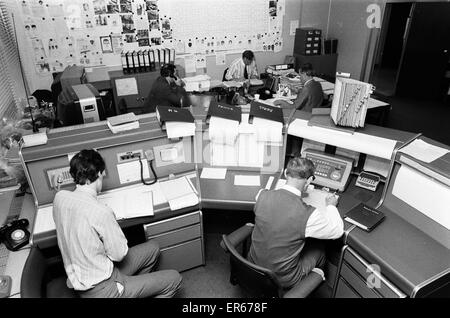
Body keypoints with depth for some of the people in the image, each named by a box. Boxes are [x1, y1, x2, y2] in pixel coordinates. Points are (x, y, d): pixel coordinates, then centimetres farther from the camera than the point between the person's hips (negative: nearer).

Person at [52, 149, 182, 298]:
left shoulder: (59, 197, -6)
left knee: (152, 248, 16)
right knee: (174, 279, 0)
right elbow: (119, 254, -18)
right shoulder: (101, 212, -30)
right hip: (100, 290, -8)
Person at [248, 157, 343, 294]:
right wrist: (331, 205, 8)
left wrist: (299, 192, 18)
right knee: (319, 246, 19)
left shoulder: (262, 195, -17)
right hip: (282, 281, -4)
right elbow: (337, 230, -9)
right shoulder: (308, 215, -29)